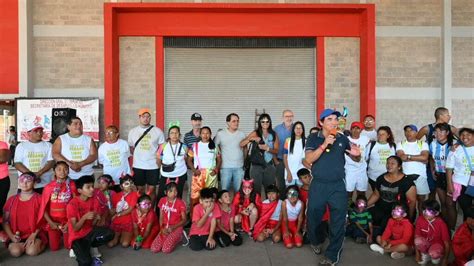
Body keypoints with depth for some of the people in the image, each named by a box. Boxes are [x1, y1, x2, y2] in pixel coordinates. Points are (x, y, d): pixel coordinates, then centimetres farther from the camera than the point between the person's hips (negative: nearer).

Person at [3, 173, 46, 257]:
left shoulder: (39, 199, -1)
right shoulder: (12, 200, 8)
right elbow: (5, 221, 8)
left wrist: (33, 235, -13)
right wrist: (11, 236, -6)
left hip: (35, 235, -2)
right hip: (17, 236, 3)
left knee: (32, 251, -28)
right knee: (15, 252, -26)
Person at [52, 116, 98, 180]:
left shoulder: (89, 139, 7)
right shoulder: (60, 139, 6)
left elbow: (94, 155, -2)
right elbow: (55, 154, -5)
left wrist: (80, 164, -18)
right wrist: (70, 164, -18)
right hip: (66, 177, -1)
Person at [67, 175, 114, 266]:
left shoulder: (94, 201, -3)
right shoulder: (72, 204, -18)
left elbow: (92, 225, 1)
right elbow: (75, 228, -18)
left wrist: (96, 218, -21)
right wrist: (85, 217, -33)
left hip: (89, 232, 5)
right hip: (77, 237, -5)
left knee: (110, 233, -23)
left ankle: (86, 247, 1)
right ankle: (79, 250, 9)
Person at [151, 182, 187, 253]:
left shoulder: (180, 203, -10)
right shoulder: (162, 201, 0)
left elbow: (184, 220, -6)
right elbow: (161, 217, 6)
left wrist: (173, 227, -18)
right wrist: (162, 228, -9)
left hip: (176, 228, -4)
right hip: (165, 228, 4)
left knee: (166, 249, -23)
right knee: (154, 249, -14)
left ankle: (177, 239, 6)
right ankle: (169, 239, 11)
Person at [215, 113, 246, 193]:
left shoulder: (242, 134, 7)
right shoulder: (220, 134, -1)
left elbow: (245, 149, 14)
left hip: (239, 167, 2)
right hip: (226, 167, -2)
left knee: (239, 191, 6)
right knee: (224, 191, 1)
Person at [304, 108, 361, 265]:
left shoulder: (342, 139, 4)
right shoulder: (313, 139, -2)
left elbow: (356, 160, 11)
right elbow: (308, 159, -15)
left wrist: (357, 155, -13)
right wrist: (324, 145, -24)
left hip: (338, 186, 1)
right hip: (318, 185, -1)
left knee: (338, 222, 3)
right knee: (313, 218, 13)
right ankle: (315, 241, 42)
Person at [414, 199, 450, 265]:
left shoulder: (441, 223, -23)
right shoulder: (420, 219, -16)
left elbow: (447, 242, -16)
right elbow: (416, 236, -9)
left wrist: (445, 260, -12)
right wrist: (417, 254, -8)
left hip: (438, 245, -3)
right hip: (426, 244, 3)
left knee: (434, 254, -37)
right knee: (418, 241, -32)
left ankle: (438, 256, 3)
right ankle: (425, 254, 1)